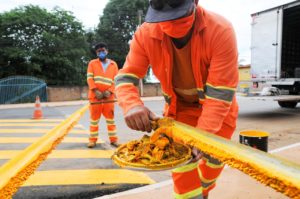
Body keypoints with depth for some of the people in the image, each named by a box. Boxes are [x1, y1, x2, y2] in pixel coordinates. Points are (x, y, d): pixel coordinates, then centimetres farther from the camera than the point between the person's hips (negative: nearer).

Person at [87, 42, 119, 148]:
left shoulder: (113, 64, 10)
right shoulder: (92, 63, 8)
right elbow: (89, 78, -1)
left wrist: (110, 91, -10)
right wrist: (95, 91, -13)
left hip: (108, 96, 1)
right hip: (95, 95, 0)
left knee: (110, 118, 5)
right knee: (94, 118, 4)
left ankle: (113, 139, 12)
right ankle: (92, 140, 12)